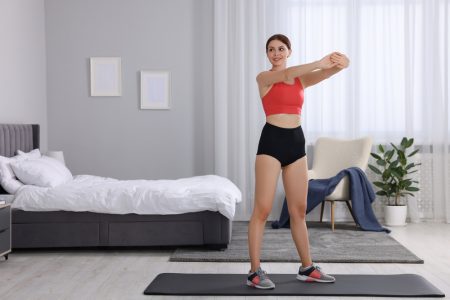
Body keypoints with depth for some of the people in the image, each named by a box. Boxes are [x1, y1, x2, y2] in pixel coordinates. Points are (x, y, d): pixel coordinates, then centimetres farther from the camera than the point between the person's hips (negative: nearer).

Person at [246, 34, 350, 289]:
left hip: (297, 142, 5)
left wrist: (339, 65, -28)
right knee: (263, 208, -7)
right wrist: (319, 63, -32)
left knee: (299, 209, 11)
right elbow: (285, 75, -21)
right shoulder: (264, 77, 1)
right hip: (272, 141, -5)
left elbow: (324, 74, -5)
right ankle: (255, 272, 0)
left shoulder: (301, 79, 14)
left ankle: (307, 268, 21)